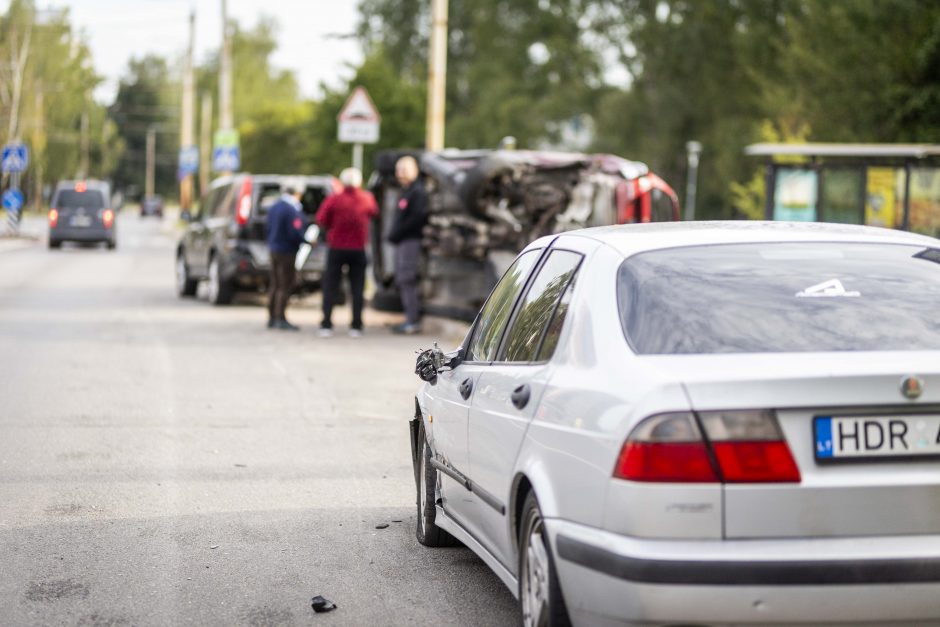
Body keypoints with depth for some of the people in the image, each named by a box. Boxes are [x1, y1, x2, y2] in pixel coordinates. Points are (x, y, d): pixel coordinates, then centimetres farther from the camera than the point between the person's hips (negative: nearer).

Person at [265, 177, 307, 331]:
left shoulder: (274, 207, 7)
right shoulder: (292, 210, -20)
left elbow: (268, 227, 12)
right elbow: (295, 233, -23)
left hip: (274, 249, 9)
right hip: (287, 252, -9)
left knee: (275, 286, 15)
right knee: (285, 286, -2)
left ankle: (272, 318, 21)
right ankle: (280, 319, -1)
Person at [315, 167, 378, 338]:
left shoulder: (334, 199, -11)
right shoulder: (367, 199, -2)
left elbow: (321, 219, -11)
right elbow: (374, 213, 17)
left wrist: (332, 226, 6)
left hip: (336, 248, -1)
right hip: (358, 250, 1)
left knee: (330, 288, 5)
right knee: (357, 289, 7)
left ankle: (326, 325, -1)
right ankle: (356, 327, 3)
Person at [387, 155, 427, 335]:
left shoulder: (417, 191, -10)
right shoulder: (406, 191, 20)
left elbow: (417, 217, -19)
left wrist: (397, 233, -16)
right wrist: (393, 234, 11)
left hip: (410, 240, -10)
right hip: (402, 242, 10)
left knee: (407, 279, -12)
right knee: (402, 280, 10)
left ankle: (413, 321, -11)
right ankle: (411, 319, 15)